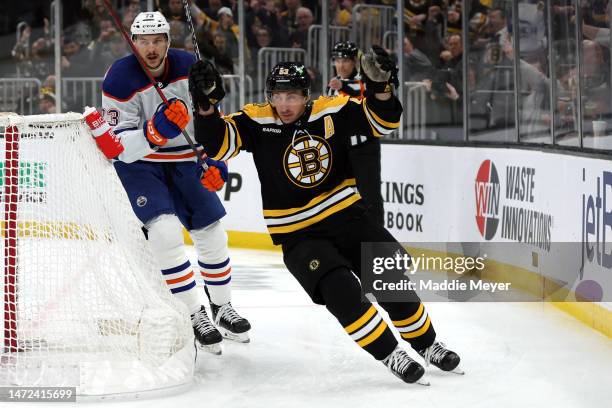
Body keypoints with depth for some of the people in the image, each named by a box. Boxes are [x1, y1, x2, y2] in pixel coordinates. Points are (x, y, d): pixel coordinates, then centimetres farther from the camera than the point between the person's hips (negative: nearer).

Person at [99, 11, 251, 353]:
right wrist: (156, 131, -41)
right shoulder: (120, 80, -22)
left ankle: (223, 308, 30)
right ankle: (196, 317, -11)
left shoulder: (191, 68, -11)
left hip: (184, 160, 4)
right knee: (166, 232, -23)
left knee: (212, 234, 7)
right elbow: (122, 150, -25)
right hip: (138, 163, -4)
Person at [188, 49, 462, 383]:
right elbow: (216, 143, -18)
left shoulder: (331, 112, -4)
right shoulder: (257, 122, -9)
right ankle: (389, 355, -13)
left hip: (346, 216, 3)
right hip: (298, 236, -2)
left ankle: (426, 343, 16)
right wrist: (203, 104, -34)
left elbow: (381, 122, -3)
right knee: (339, 290, -24)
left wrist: (378, 86, -21)